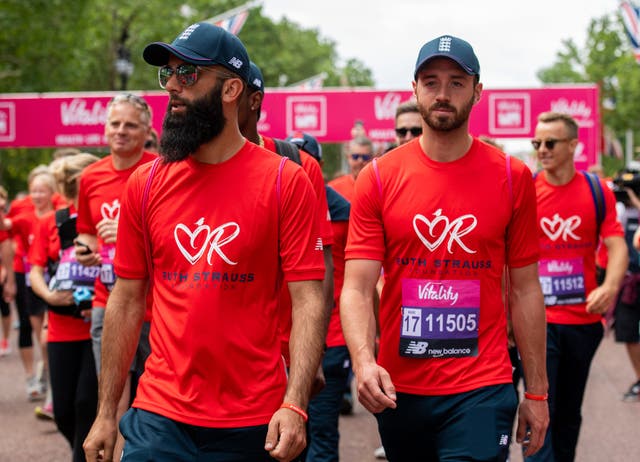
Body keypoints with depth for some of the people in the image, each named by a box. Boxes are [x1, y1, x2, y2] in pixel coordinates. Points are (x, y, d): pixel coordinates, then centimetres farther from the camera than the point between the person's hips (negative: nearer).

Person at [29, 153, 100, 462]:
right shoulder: (51, 223, 5)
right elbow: (35, 271, 8)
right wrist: (49, 295, -12)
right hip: (62, 329, 3)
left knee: (87, 401, -10)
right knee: (63, 410, 6)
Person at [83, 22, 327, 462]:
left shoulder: (285, 182, -5)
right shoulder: (145, 184, 5)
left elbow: (308, 299, -8)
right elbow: (127, 299, 9)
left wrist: (294, 405, -19)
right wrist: (106, 413, 8)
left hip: (254, 426, -2)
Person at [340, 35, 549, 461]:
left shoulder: (512, 178, 0)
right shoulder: (378, 178, -1)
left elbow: (525, 290, 5)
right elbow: (356, 289, -6)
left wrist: (537, 393, 4)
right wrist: (363, 362, -24)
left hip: (481, 392, -1)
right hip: (397, 390, 1)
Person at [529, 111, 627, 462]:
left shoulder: (598, 192, 2)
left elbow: (616, 246, -3)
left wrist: (610, 287, -23)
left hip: (583, 319, 2)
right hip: (536, 320, -2)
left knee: (569, 414, 14)